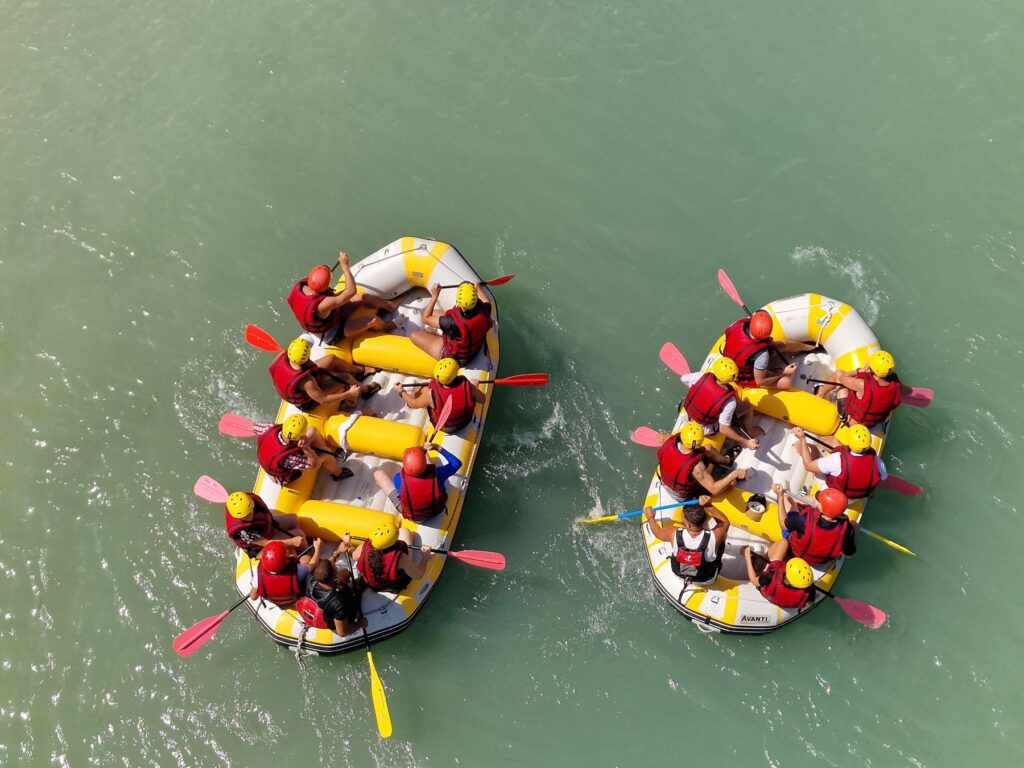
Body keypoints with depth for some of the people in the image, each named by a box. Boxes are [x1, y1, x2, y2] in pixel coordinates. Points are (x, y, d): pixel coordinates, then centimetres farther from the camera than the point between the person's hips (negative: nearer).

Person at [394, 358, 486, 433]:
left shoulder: (431, 394, -37)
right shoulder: (468, 386, -34)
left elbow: (414, 404, -16)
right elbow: (483, 399, -14)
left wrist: (401, 392, 2)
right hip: (465, 422, 2)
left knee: (424, 389, 16)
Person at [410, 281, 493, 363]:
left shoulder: (454, 322, -43)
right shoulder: (484, 310, -29)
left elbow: (426, 318, -23)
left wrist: (434, 296, -16)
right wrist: (479, 289, 18)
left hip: (454, 357, -6)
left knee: (414, 335, 8)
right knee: (433, 313, 15)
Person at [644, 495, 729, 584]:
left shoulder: (674, 534, -33)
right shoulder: (714, 536, -37)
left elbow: (657, 532, -8)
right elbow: (725, 522, -13)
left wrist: (650, 517, 11)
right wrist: (708, 507, -27)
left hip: (679, 575, 2)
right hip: (707, 580, -1)